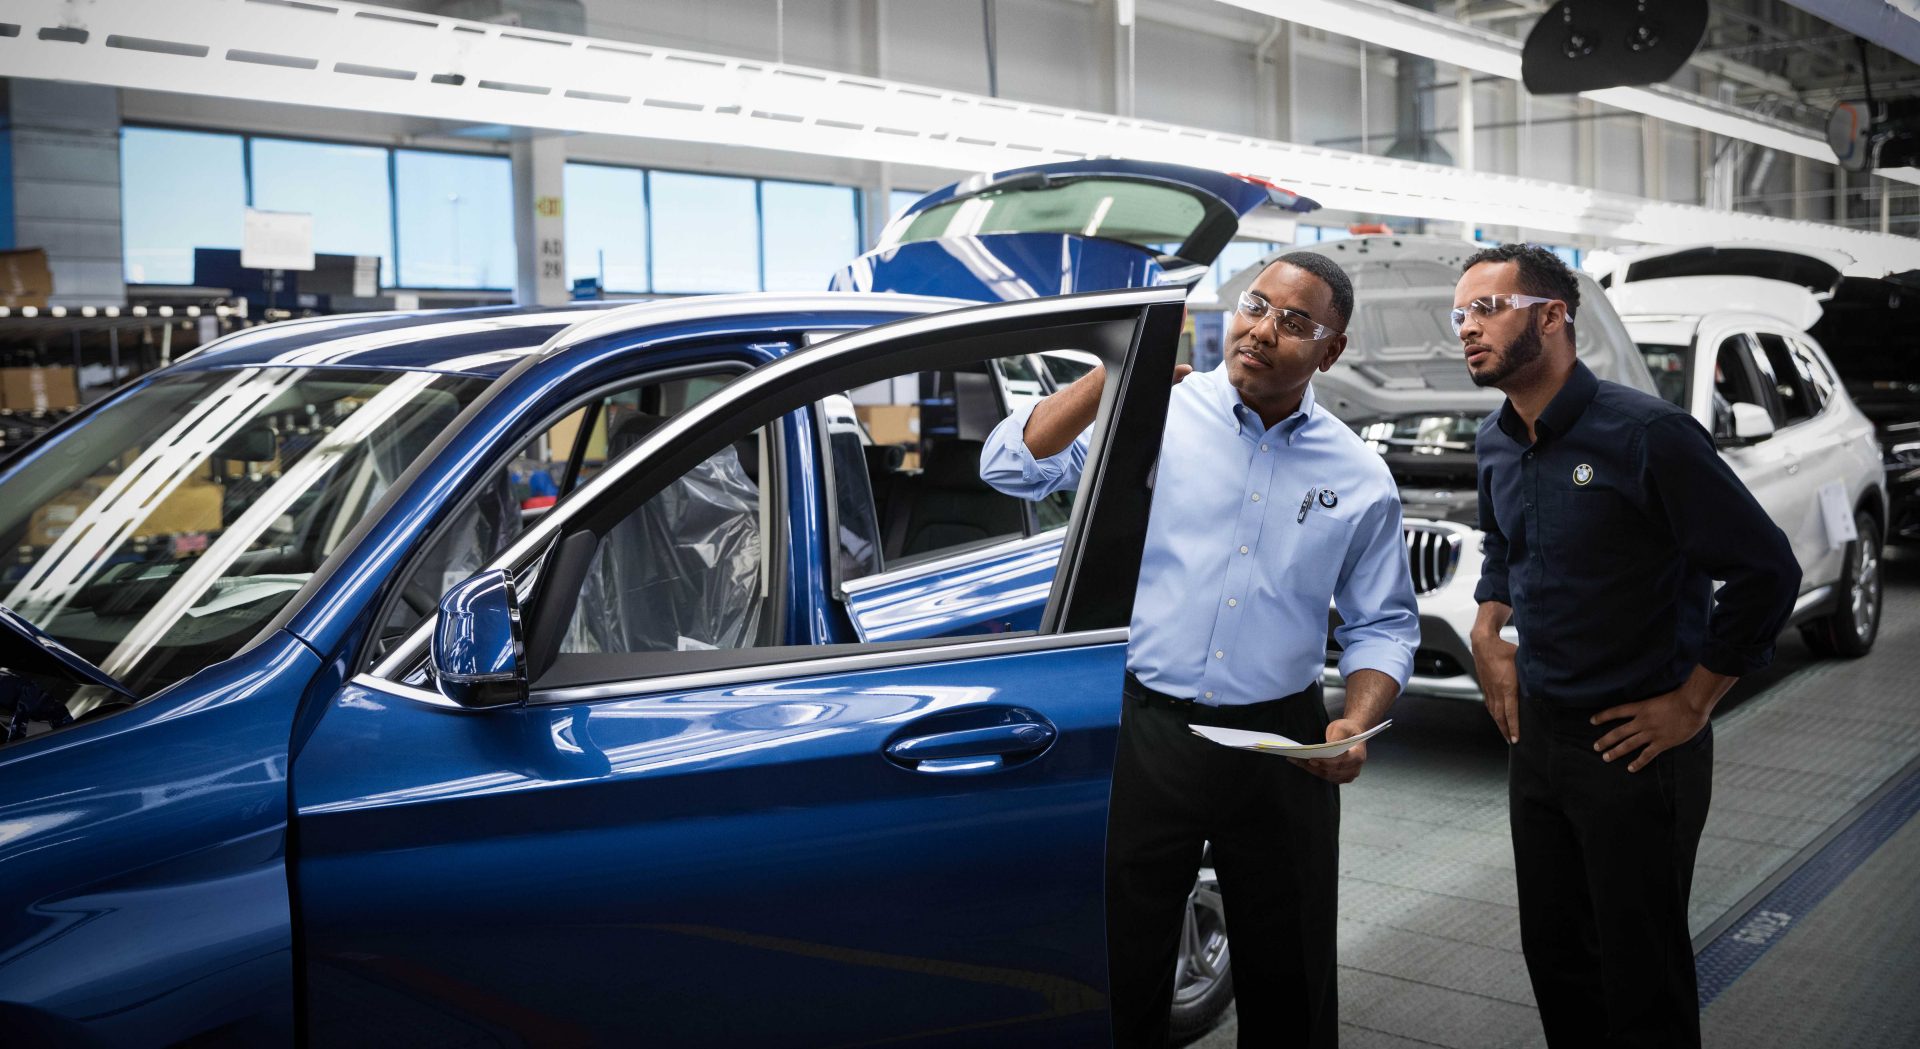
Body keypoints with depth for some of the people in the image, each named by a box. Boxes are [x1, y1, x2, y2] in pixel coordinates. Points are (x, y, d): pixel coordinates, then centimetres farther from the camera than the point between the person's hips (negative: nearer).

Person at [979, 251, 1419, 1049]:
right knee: (1120, 970, 10)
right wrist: (1113, 376, -19)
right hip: (1143, 734, -2)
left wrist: (1356, 724, -9)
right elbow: (1013, 468, -10)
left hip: (1279, 749, 2)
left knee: (1287, 979, 15)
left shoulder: (1360, 480, 3)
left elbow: (1381, 626, 8)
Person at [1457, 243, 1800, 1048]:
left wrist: (1693, 704, -14)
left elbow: (1767, 570, -17)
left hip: (1635, 748, -7)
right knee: (1553, 955, 18)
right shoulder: (1496, 445, 5)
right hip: (1536, 737, 7)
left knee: (1644, 981, 4)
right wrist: (1487, 636, 9)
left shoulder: (1645, 432, -19)